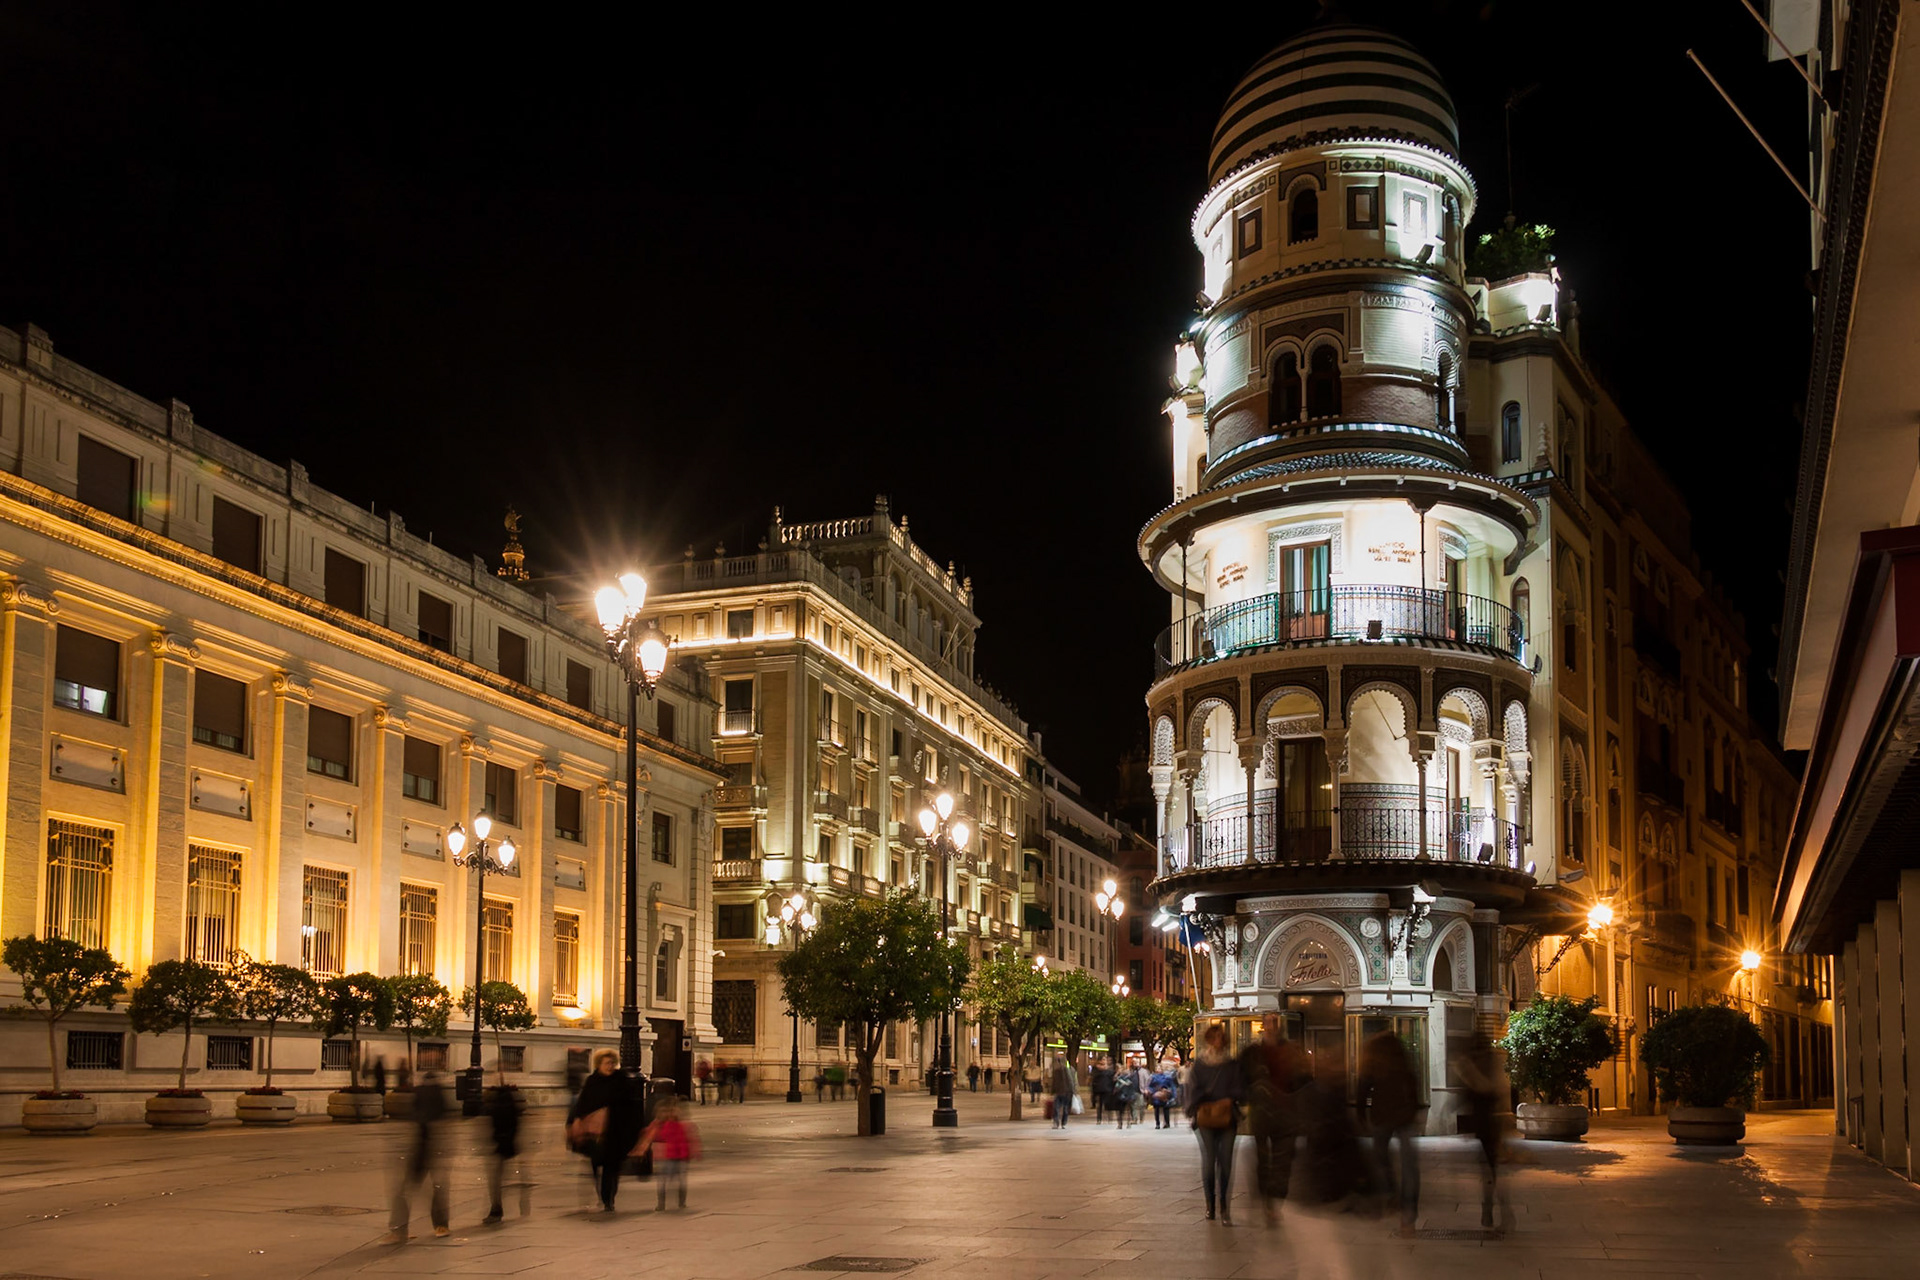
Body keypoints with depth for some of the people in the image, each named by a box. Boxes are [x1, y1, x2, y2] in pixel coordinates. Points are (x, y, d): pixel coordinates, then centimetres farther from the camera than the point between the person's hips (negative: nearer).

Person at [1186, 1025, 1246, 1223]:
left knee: (1226, 1162, -5)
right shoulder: (1198, 1065, 7)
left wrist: (1229, 1100, -9)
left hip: (1227, 1119, 1)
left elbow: (1240, 1091, 8)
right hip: (1205, 1118, -1)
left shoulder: (1232, 1065, 10)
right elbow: (1193, 1091, 2)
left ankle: (1225, 1208, 0)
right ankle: (1210, 1204, 5)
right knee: (1208, 1160, -8)